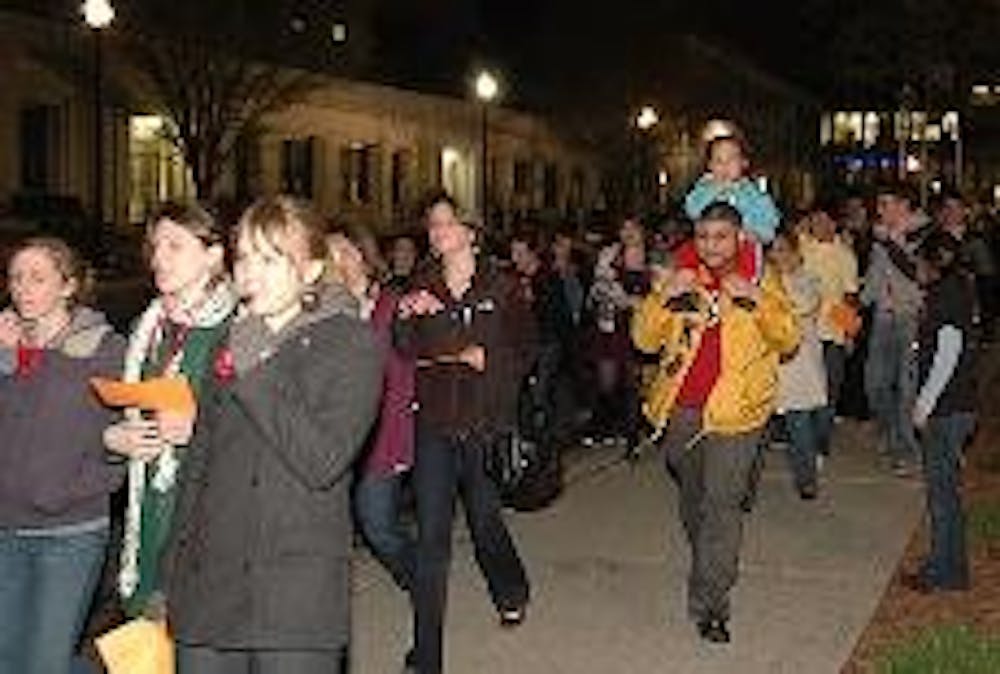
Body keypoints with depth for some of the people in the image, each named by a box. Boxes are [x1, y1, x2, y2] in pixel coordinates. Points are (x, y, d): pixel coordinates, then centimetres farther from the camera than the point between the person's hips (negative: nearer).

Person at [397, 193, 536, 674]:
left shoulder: (501, 288, 0)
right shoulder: (421, 291, 7)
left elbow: (525, 353, -2)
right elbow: (403, 357, 3)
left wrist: (484, 358, -16)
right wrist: (405, 320, -13)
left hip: (486, 424, -1)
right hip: (435, 427, 1)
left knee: (485, 519, 15)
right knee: (431, 535, -1)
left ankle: (512, 592, 47)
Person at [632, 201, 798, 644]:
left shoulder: (762, 281, 4)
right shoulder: (680, 280, 8)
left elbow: (788, 341, -6)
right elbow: (645, 340, 2)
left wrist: (758, 300, -21)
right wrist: (662, 297, -15)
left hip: (733, 409, -3)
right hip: (681, 409, 4)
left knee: (721, 503, -11)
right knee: (692, 501, 17)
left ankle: (709, 604, -8)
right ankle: (709, 571, 38)